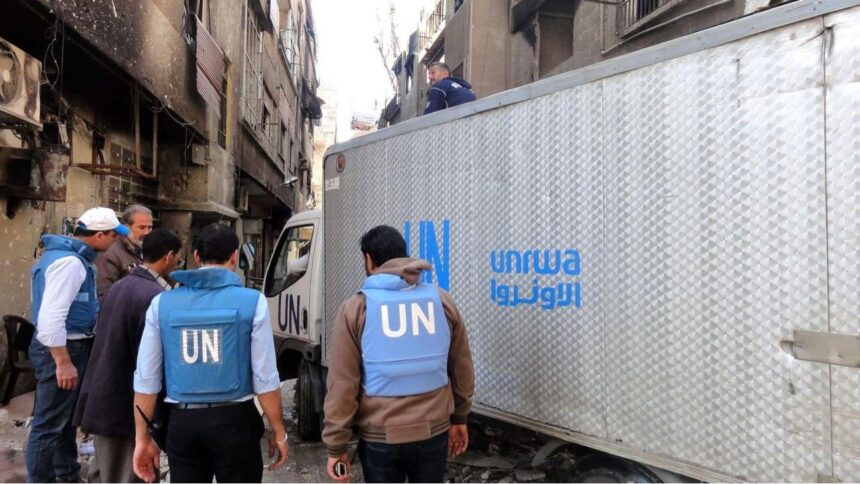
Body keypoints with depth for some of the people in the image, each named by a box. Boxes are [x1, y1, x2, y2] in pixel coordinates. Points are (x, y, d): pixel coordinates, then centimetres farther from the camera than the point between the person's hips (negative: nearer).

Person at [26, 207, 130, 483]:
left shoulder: (72, 256, 11)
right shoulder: (69, 262, -22)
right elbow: (51, 317, -27)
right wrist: (63, 363, -26)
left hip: (72, 346, 11)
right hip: (60, 349, -11)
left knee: (66, 417, 22)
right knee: (49, 424, -1)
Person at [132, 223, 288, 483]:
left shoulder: (162, 303, 1)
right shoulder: (251, 301, -8)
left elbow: (146, 378, 2)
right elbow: (264, 377, -9)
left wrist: (142, 437, 11)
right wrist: (278, 431, 2)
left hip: (182, 422, 3)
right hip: (235, 421, -2)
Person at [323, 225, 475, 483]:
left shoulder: (356, 308, -9)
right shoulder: (441, 301, -1)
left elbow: (342, 383, -9)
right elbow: (462, 369, 6)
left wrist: (336, 445, -1)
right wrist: (459, 419, 19)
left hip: (380, 436, -2)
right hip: (434, 431, 3)